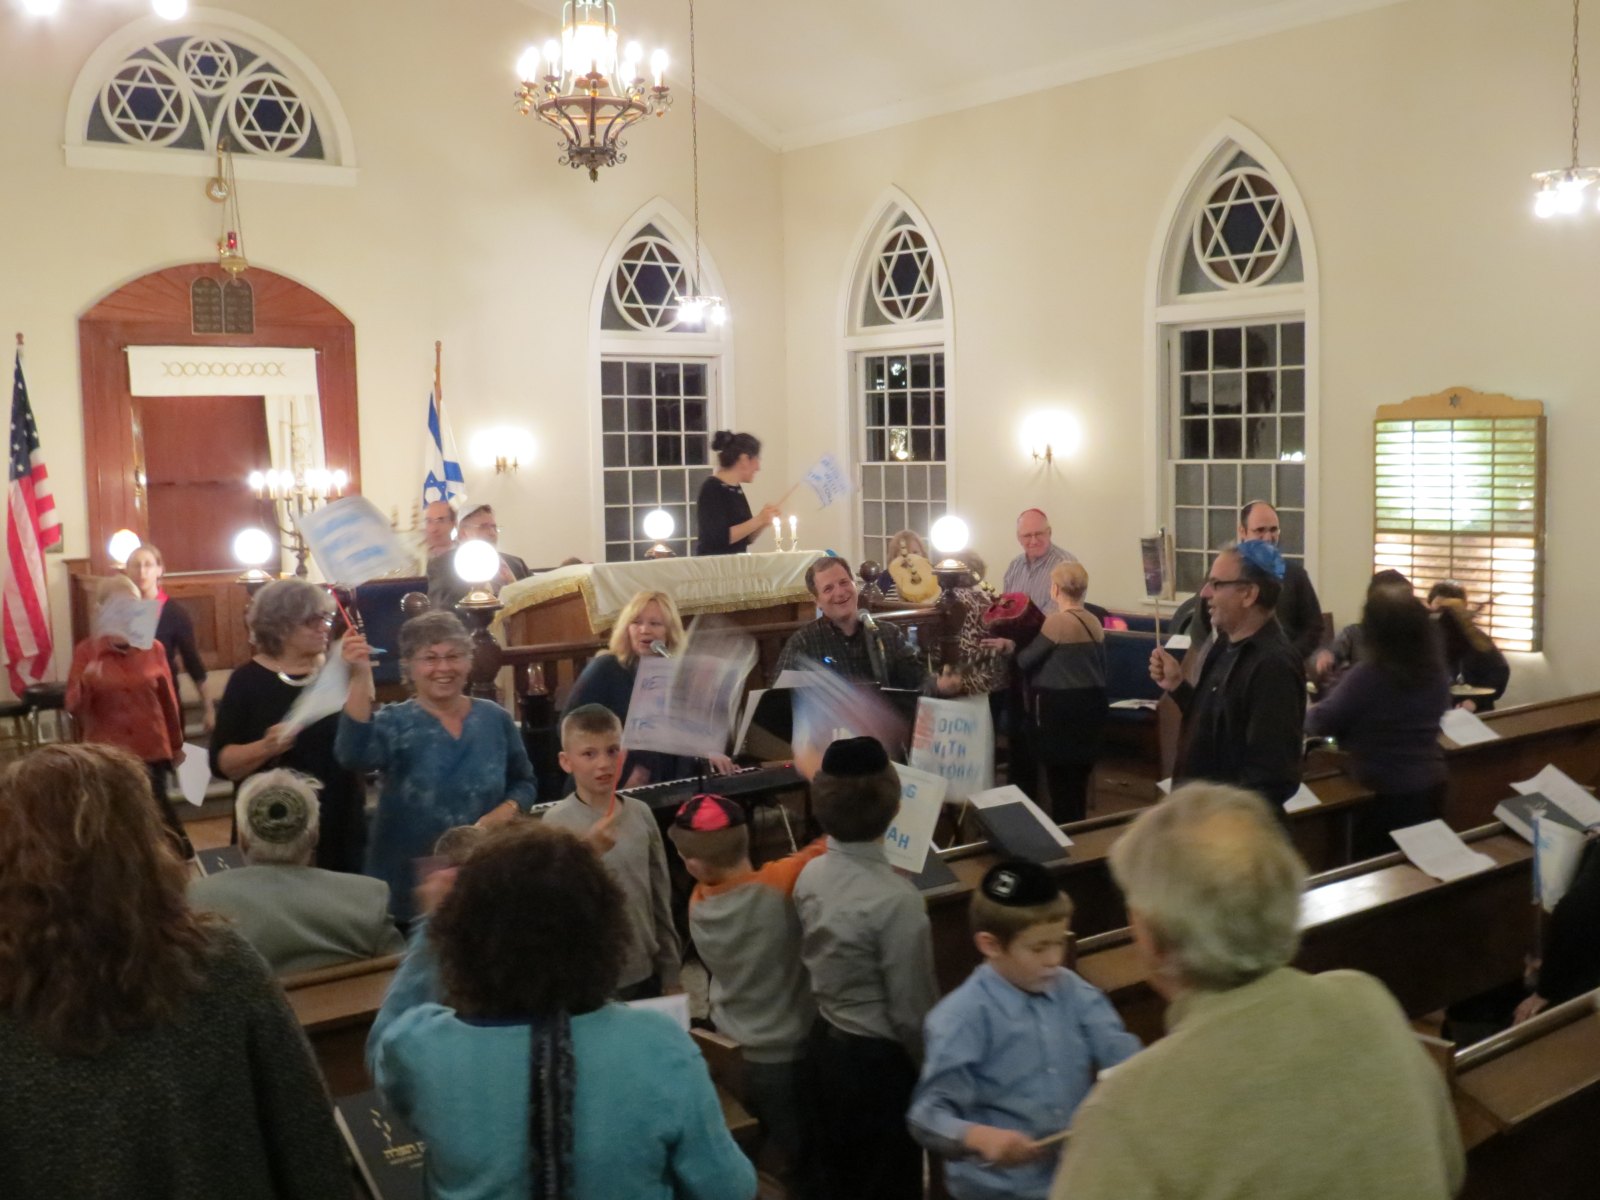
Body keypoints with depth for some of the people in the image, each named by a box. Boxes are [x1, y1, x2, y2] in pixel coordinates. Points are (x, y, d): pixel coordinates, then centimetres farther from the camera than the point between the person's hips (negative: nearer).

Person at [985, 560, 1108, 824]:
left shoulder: (1057, 621, -14)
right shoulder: (1094, 622, 7)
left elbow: (1026, 660, -7)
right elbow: (1102, 667, 15)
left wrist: (1011, 648, 12)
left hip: (1060, 708, -7)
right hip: (1091, 704, 7)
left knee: (1060, 779, 1)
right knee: (1079, 778, 15)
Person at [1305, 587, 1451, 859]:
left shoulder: (1367, 675, -22)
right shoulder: (1436, 670, -2)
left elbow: (1321, 723, -12)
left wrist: (1306, 711, 10)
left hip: (1384, 795, -6)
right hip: (1430, 786, 6)